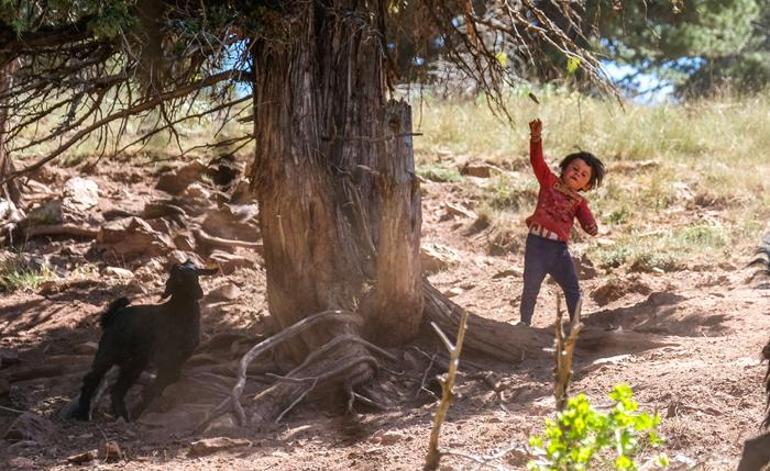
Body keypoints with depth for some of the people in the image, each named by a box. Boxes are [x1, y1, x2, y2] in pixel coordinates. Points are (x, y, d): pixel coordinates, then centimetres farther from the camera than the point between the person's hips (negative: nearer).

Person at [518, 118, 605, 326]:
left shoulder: (579, 202, 12)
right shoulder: (549, 181, 6)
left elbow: (586, 218, -4)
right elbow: (537, 161, -6)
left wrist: (591, 227, -30)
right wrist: (536, 138, -22)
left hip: (559, 248, 3)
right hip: (537, 242, -3)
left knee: (573, 289, 5)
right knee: (531, 287, 3)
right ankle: (524, 323, 17)